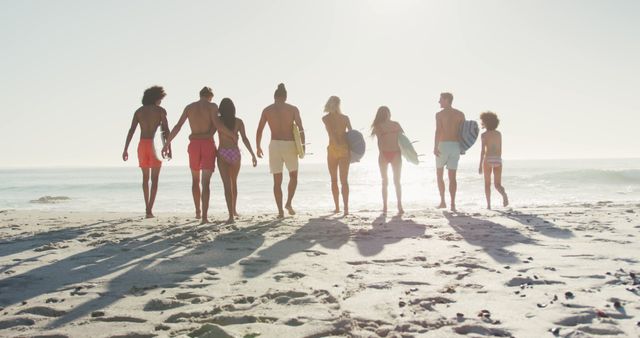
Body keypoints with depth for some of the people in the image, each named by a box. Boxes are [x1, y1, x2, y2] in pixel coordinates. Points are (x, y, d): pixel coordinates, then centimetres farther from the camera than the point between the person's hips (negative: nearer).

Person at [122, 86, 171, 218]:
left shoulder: (139, 111, 11)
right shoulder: (161, 110, 2)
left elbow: (131, 131, 2)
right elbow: (166, 130, -8)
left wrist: (126, 149, 0)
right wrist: (169, 149, -8)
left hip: (142, 145, 3)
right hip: (155, 145, -3)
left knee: (145, 177, 18)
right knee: (154, 179, 1)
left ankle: (147, 208, 20)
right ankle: (149, 209, -10)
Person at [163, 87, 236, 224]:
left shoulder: (189, 107, 9)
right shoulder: (212, 106, -1)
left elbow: (178, 126, 3)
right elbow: (217, 124, -16)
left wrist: (167, 142, 11)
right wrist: (232, 135, -5)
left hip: (194, 144, 3)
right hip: (208, 144, -3)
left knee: (195, 180, 21)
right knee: (206, 182, -6)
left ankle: (198, 211, 30)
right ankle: (204, 216, -17)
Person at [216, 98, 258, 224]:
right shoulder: (238, 122, 1)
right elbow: (244, 139, -5)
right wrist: (253, 155, -3)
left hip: (222, 153, -2)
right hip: (235, 153, 2)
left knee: (227, 185, -5)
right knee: (233, 182, 22)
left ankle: (231, 215, -14)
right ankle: (234, 210, 35)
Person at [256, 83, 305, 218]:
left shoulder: (267, 110, 6)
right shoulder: (293, 109, 3)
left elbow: (259, 130, 4)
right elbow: (301, 128, -6)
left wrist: (258, 147, 14)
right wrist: (302, 145, 1)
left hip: (274, 145, 1)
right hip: (289, 145, -1)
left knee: (277, 180, 8)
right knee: (293, 176, 19)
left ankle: (280, 210, 3)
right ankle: (289, 203, 2)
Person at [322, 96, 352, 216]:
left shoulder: (325, 118, 0)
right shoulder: (345, 118, 6)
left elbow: (331, 132, -14)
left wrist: (337, 144, -15)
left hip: (333, 149, -1)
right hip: (345, 150, 1)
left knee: (334, 180, 13)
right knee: (344, 180, -1)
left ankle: (337, 207, 15)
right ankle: (346, 208, -15)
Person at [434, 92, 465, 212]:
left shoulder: (439, 114, -3)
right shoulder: (460, 114, 9)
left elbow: (438, 131, -15)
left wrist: (435, 147, -21)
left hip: (443, 145, -3)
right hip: (456, 146, 3)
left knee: (439, 175, 13)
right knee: (452, 177, 4)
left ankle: (442, 202, 10)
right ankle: (453, 204, -3)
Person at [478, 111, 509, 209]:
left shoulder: (484, 134, -4)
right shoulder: (499, 133, 12)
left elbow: (483, 150, -12)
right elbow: (500, 150, 16)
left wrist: (480, 165, -12)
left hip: (488, 160, -3)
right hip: (498, 160, 3)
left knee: (487, 184, 13)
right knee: (497, 185, 5)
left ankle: (489, 205, 8)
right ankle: (504, 194, -28)